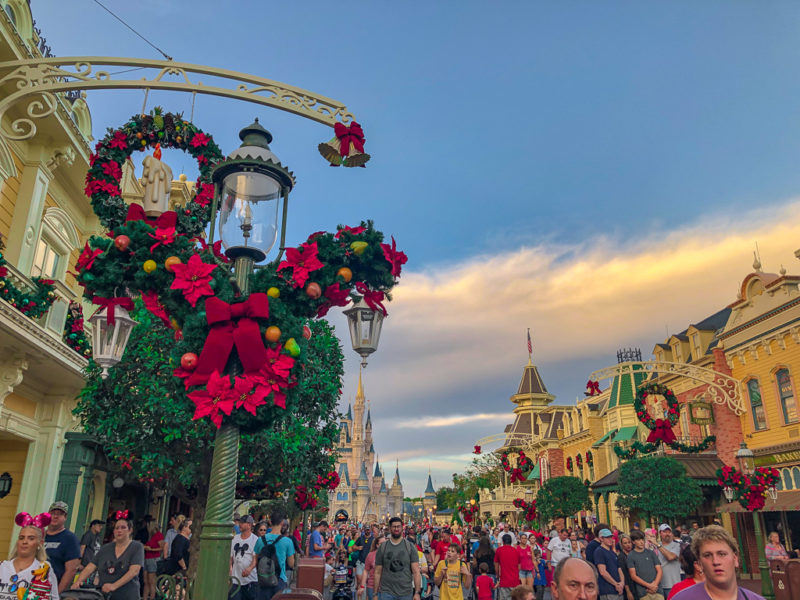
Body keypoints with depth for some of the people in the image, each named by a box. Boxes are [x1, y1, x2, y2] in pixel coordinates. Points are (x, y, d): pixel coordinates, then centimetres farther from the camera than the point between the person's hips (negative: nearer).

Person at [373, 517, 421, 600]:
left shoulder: (410, 547, 0)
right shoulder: (382, 548, 2)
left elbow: (416, 571, -3)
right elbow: (377, 573, 4)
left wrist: (417, 592, -10)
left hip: (406, 593, 0)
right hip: (386, 593, 0)